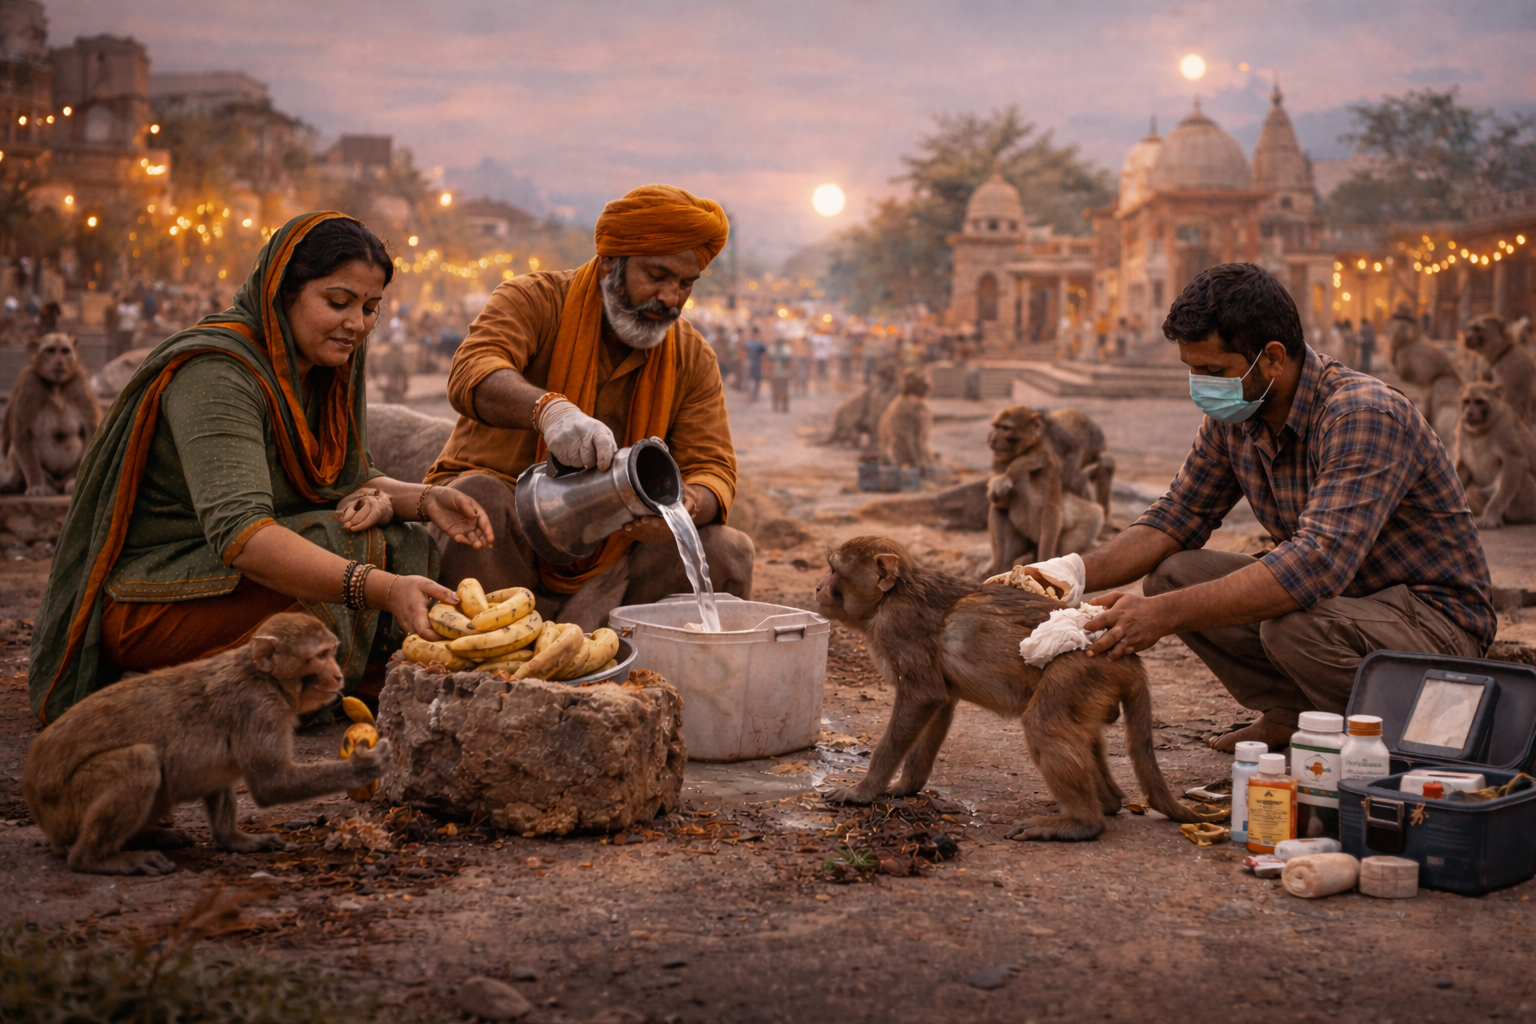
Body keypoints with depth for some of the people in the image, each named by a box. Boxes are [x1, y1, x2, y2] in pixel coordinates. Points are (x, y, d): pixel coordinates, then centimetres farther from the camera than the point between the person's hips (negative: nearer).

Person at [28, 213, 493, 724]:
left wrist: (424, 499, -14)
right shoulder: (215, 375, -23)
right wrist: (384, 589, -46)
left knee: (412, 549, -4)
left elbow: (353, 480, 11)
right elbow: (238, 533, -36)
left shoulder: (323, 372, 6)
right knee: (360, 550, -25)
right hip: (154, 602, -9)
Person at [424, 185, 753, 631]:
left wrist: (689, 505, -30)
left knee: (726, 552, -17)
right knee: (478, 498, -36)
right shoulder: (536, 299, -9)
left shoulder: (692, 359, 3)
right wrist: (549, 408, -51)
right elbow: (472, 375, -29)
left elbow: (713, 469, -3)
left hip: (606, 556, 4)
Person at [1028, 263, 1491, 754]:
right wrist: (1077, 574, -14)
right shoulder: (1233, 415, -3)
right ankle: (1292, 714, 6)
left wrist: (1165, 614, -43)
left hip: (1435, 617, -7)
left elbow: (1320, 562, -39)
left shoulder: (1363, 415, -28)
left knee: (1294, 626, -36)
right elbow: (1178, 516, 5)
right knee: (1172, 574, -7)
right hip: (1335, 597, 7)